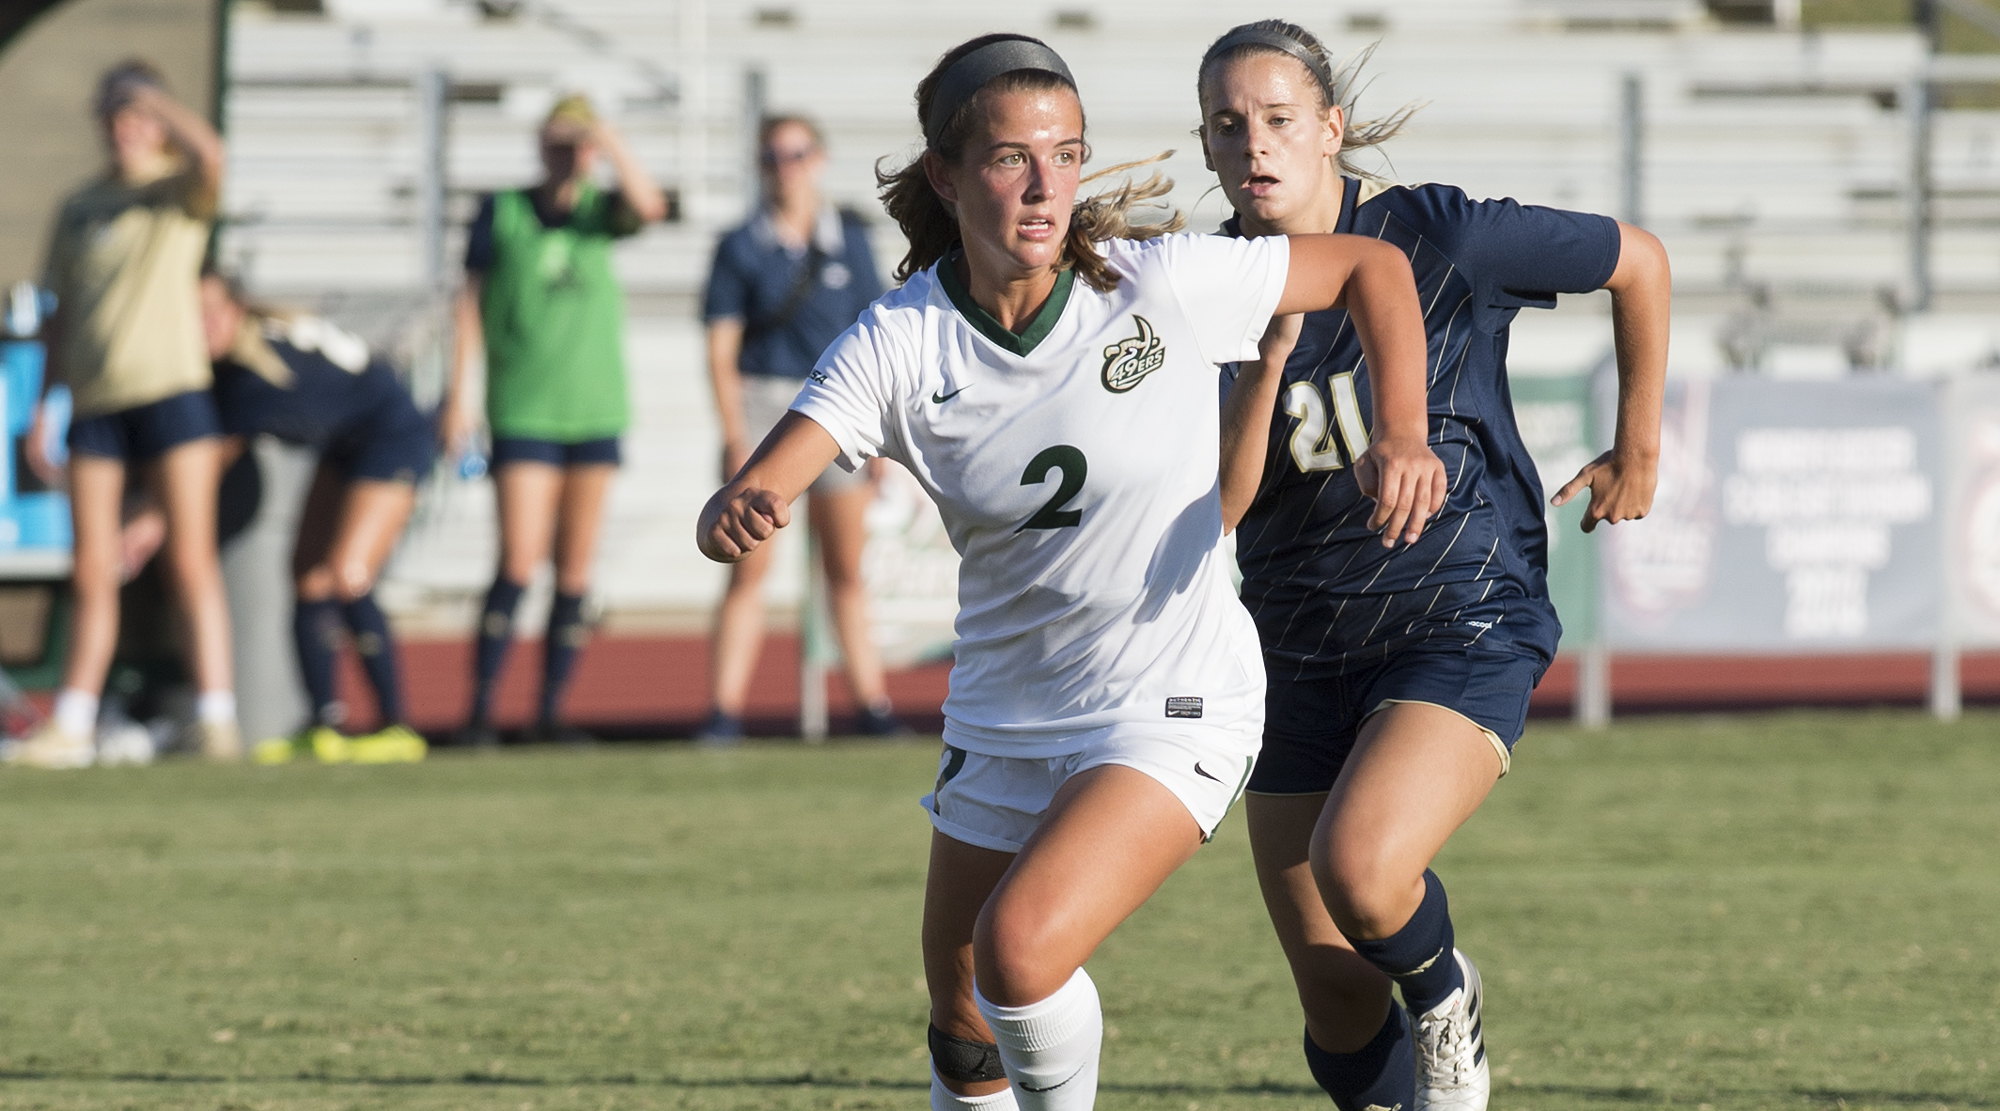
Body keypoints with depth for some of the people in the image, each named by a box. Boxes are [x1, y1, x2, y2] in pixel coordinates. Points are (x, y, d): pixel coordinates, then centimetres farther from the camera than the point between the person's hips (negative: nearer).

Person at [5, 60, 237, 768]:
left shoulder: (179, 189, 3)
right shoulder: (79, 210, 17)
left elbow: (209, 153, -23)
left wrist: (148, 96, -12)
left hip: (171, 390, -4)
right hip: (96, 401, 4)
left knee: (191, 561, -8)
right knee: (92, 576, 5)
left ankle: (216, 720, -10)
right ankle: (71, 728, 9)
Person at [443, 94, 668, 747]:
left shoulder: (600, 209, 6)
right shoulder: (502, 212, 1)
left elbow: (649, 207, -16)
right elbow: (470, 302, 3)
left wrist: (614, 145, -30)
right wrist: (458, 396, -1)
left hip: (596, 410, 3)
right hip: (523, 414, -3)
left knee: (576, 570, 3)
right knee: (519, 564, -11)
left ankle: (551, 710, 9)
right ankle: (480, 710, -6)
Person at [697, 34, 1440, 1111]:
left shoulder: (1158, 283, -17)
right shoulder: (898, 345, -12)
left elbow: (1371, 264, -2)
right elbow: (735, 512, -23)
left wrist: (1403, 434, -18)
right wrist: (735, 514, -49)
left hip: (1172, 709, -4)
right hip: (1001, 723, 4)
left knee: (1020, 949, -26)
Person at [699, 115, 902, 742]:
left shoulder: (850, 243, 8)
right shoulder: (742, 248, 2)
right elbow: (721, 349, -1)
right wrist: (734, 434, -10)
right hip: (763, 401, -2)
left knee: (847, 568, 4)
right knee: (750, 569, -6)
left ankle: (873, 705, 7)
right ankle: (724, 710, -6)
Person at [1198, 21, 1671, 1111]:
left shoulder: (1440, 237, -13)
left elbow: (1639, 261, 2)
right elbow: (1216, 508, -10)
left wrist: (1637, 451, 12)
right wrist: (1267, 358, -24)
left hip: (1468, 624, -4)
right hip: (1299, 651, 4)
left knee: (1358, 868, -30)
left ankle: (1444, 996, 3)